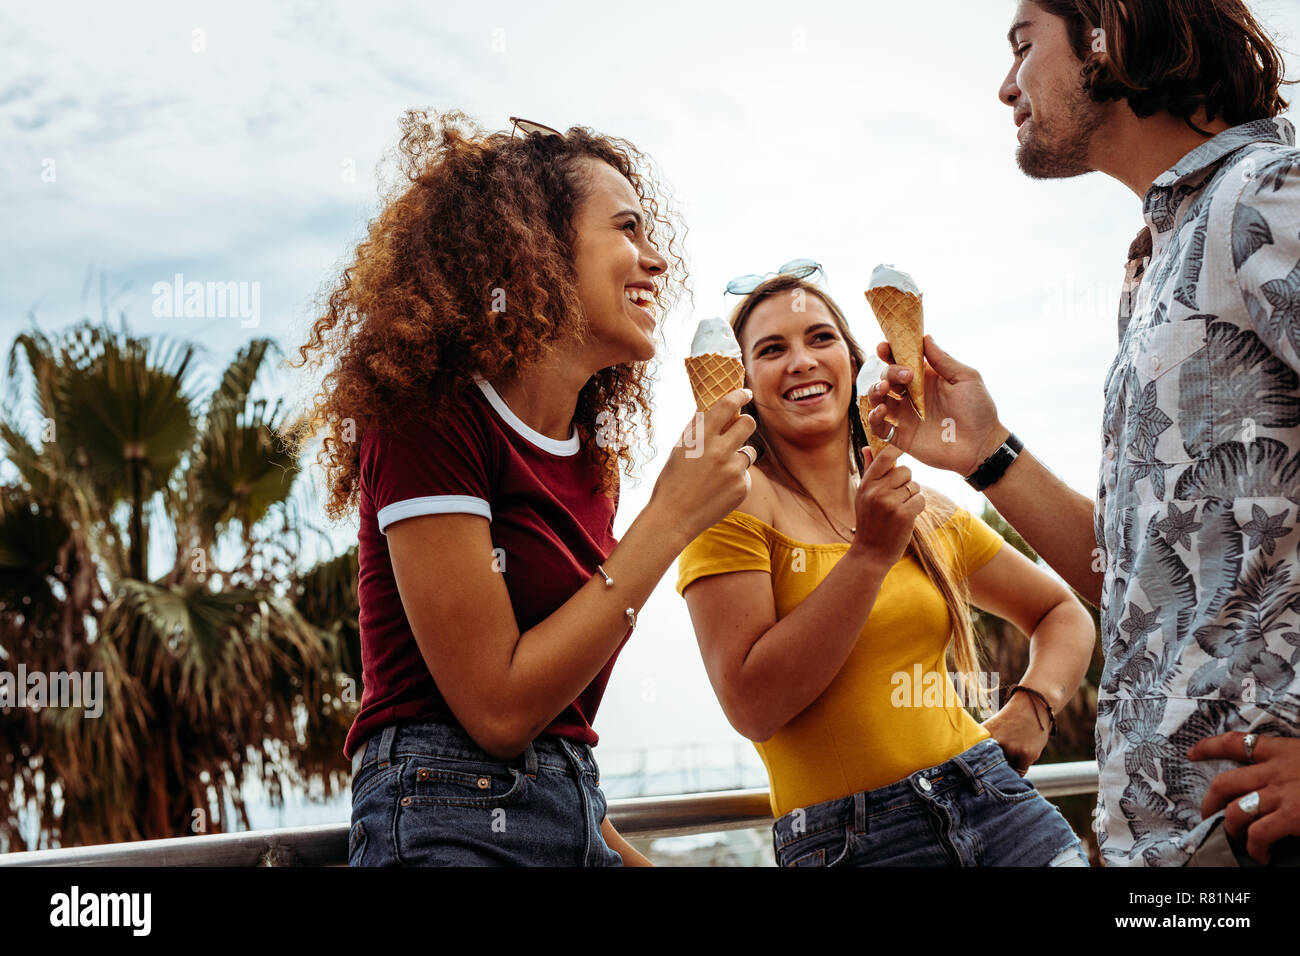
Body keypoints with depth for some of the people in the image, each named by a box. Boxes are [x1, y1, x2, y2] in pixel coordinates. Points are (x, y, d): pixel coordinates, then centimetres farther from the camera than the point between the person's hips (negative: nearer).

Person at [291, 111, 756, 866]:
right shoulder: (429, 422, -12)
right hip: (455, 826, -7)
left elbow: (558, 718, 13)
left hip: (579, 827, 7)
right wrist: (670, 521, -16)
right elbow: (497, 708, -17)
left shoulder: (590, 463, 9)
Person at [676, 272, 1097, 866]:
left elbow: (1064, 613, 22)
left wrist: (1034, 705, 3)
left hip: (992, 796, 4)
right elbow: (752, 707, -15)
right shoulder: (739, 500, -6)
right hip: (846, 838, -4)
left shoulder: (926, 515, 9)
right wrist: (870, 554, -17)